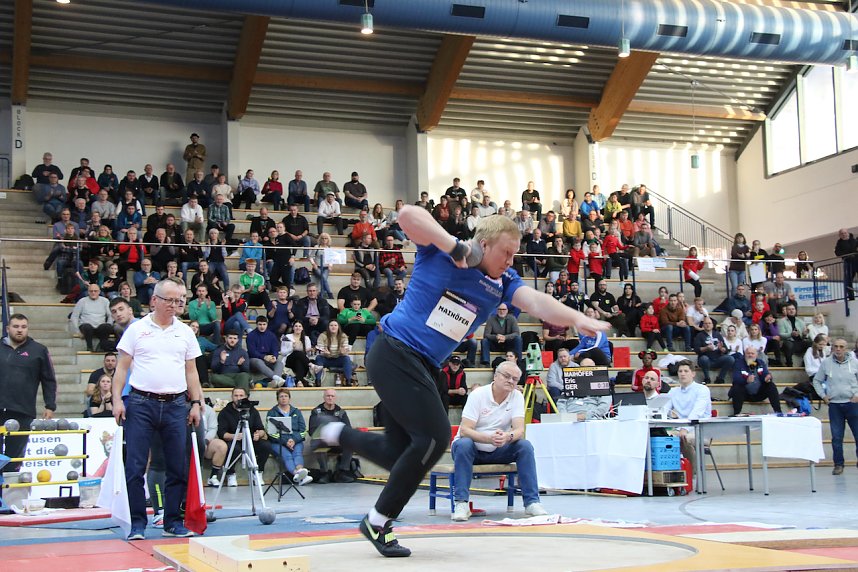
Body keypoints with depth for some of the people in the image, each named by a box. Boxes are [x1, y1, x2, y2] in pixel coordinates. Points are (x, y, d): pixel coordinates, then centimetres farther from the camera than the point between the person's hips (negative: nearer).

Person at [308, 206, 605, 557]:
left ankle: (334, 433, 33)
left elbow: (535, 302, -13)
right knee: (435, 436, -14)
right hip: (394, 353, -8)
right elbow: (408, 214, -25)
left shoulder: (503, 283, 5)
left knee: (400, 453, 8)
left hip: (424, 367, 8)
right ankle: (378, 521, 1)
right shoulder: (441, 253, -10)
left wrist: (578, 319, -30)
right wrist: (453, 245, -28)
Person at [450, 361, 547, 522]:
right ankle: (461, 503, -33)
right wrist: (490, 438, -42)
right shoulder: (478, 395, -16)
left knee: (525, 446, -22)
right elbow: (464, 430, -24)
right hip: (473, 449, -3)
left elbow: (519, 429, -16)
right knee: (463, 444, -36)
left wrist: (508, 436, -42)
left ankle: (532, 502, -19)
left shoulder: (517, 397, -5)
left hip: (498, 452, 3)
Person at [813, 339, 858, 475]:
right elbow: (817, 381, 12)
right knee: (836, 437, 3)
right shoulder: (826, 363, 2)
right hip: (834, 404, 1)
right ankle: (838, 464, 12)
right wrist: (823, 396, 4)